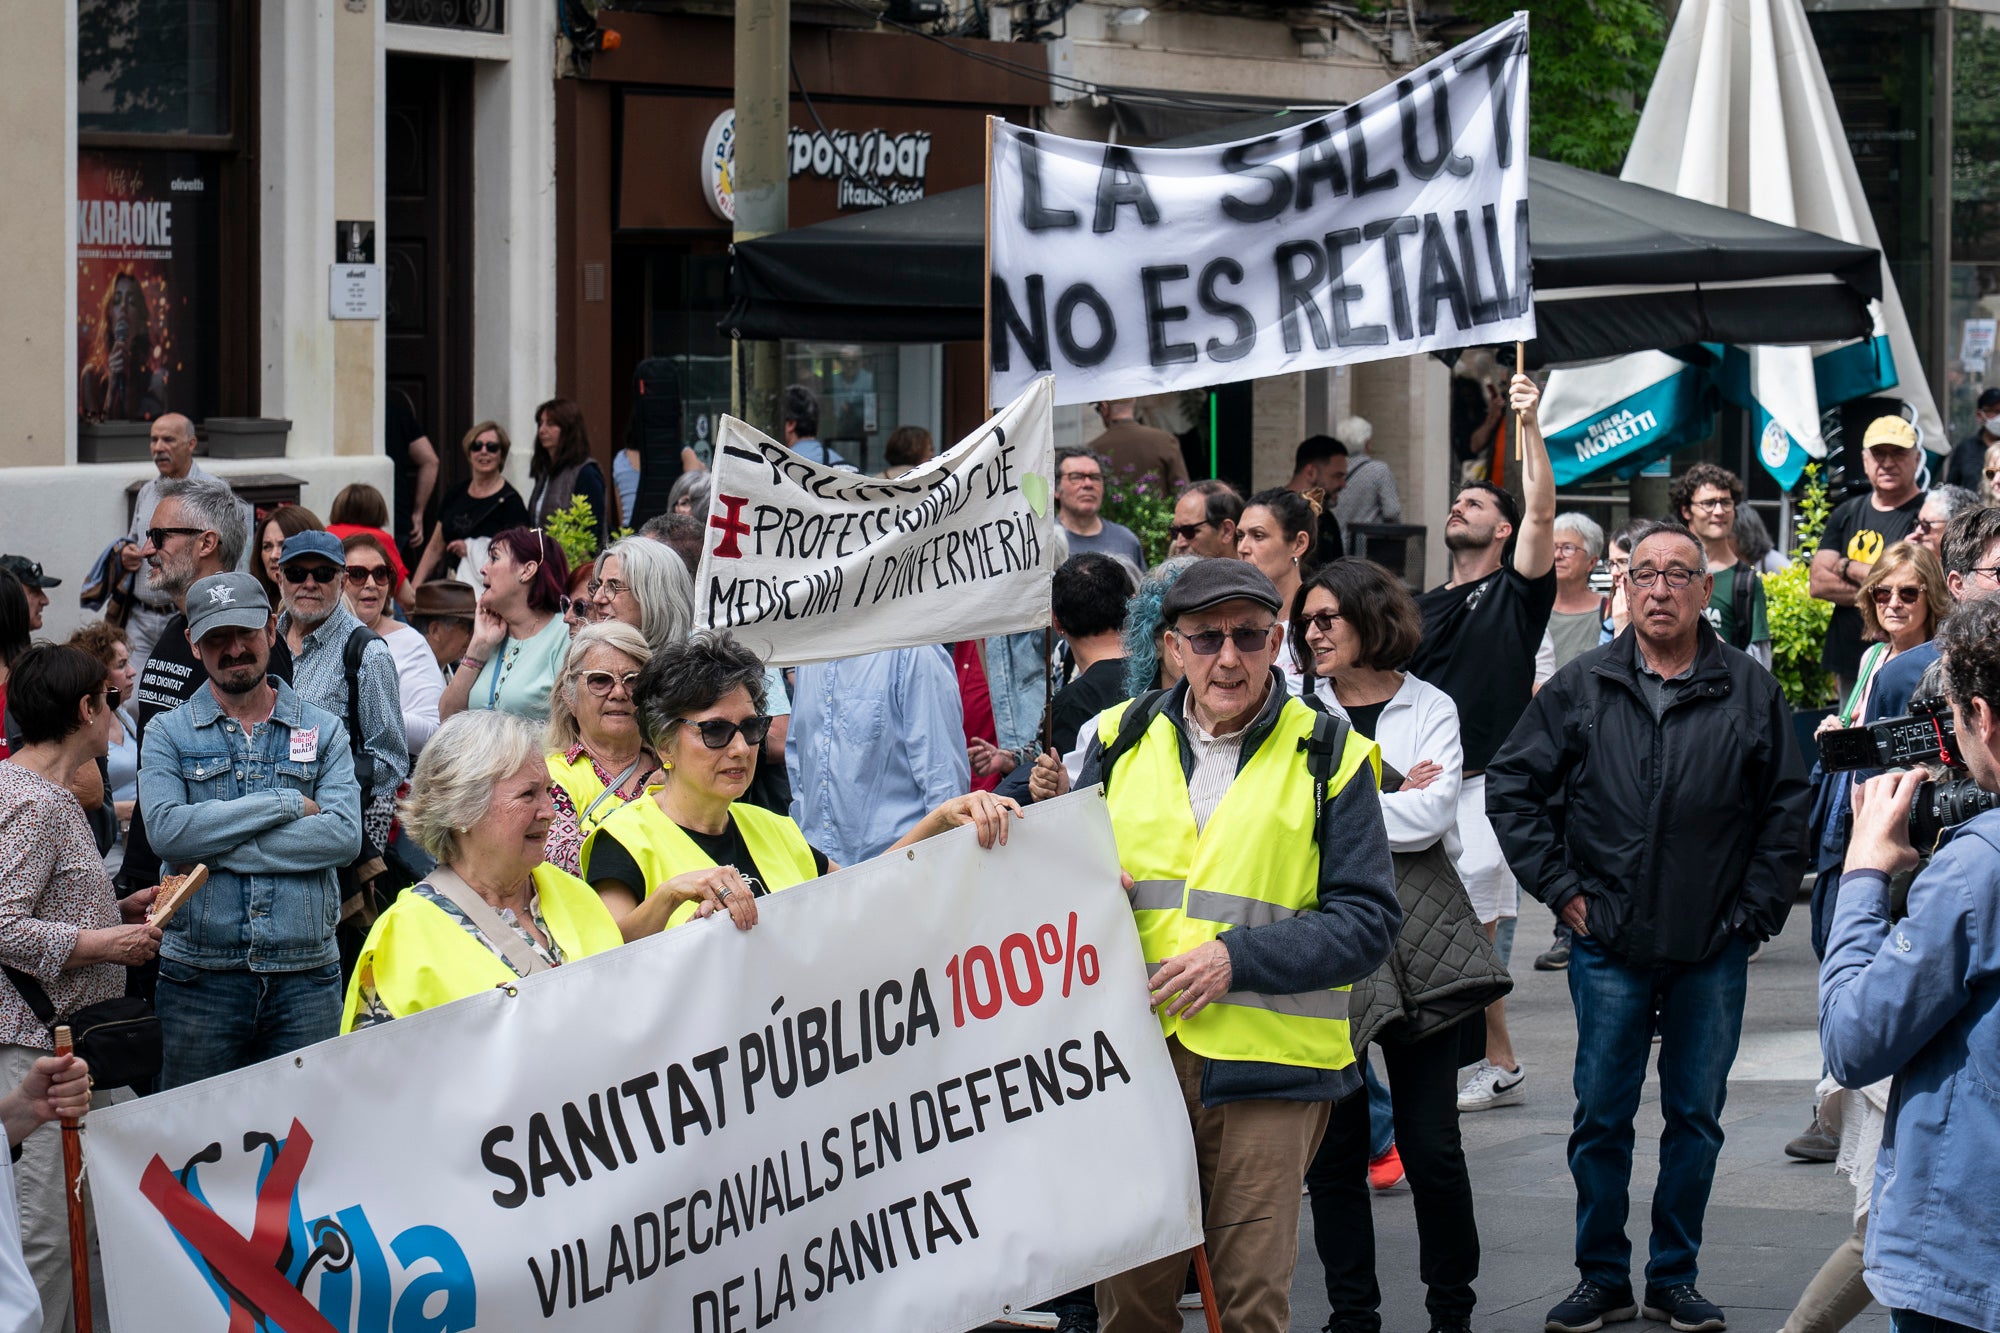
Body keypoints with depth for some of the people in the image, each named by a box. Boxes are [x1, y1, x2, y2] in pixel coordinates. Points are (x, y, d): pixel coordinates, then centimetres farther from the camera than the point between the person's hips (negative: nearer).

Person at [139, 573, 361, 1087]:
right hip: (200, 978, -1)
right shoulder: (168, 734, 7)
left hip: (306, 981, 1)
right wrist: (287, 804, -10)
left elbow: (344, 835, -7)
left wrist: (216, 850, -12)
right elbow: (167, 831, -11)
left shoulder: (324, 731, 9)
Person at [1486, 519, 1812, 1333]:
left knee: (1696, 1118, 7)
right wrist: (1558, 886, -1)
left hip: (1714, 951, 0)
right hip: (1609, 945, 0)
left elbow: (1787, 810, 5)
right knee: (1601, 1117, 3)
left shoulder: (1750, 693, 1)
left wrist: (1755, 913, -1)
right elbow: (1512, 785, 6)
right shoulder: (1581, 689, 2)